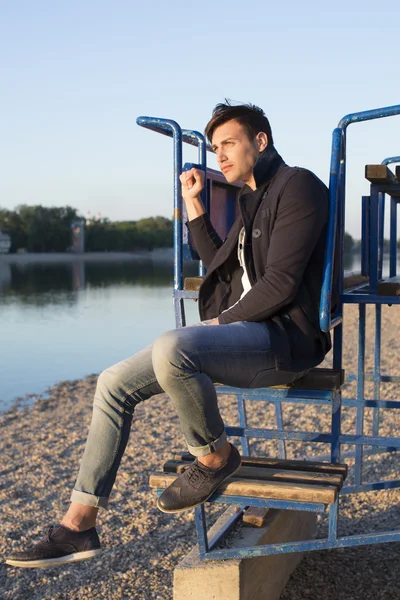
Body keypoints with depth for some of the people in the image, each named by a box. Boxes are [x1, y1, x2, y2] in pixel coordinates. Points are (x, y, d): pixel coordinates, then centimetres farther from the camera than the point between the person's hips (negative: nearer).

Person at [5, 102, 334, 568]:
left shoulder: (297, 186, -7)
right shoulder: (252, 200, 22)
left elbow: (281, 283, -16)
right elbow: (221, 266, 25)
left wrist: (222, 321, -10)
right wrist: (193, 206, 20)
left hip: (283, 337, -9)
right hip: (242, 332, 9)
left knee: (171, 347, -38)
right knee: (115, 383, -2)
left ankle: (215, 457, -10)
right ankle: (79, 525, -1)